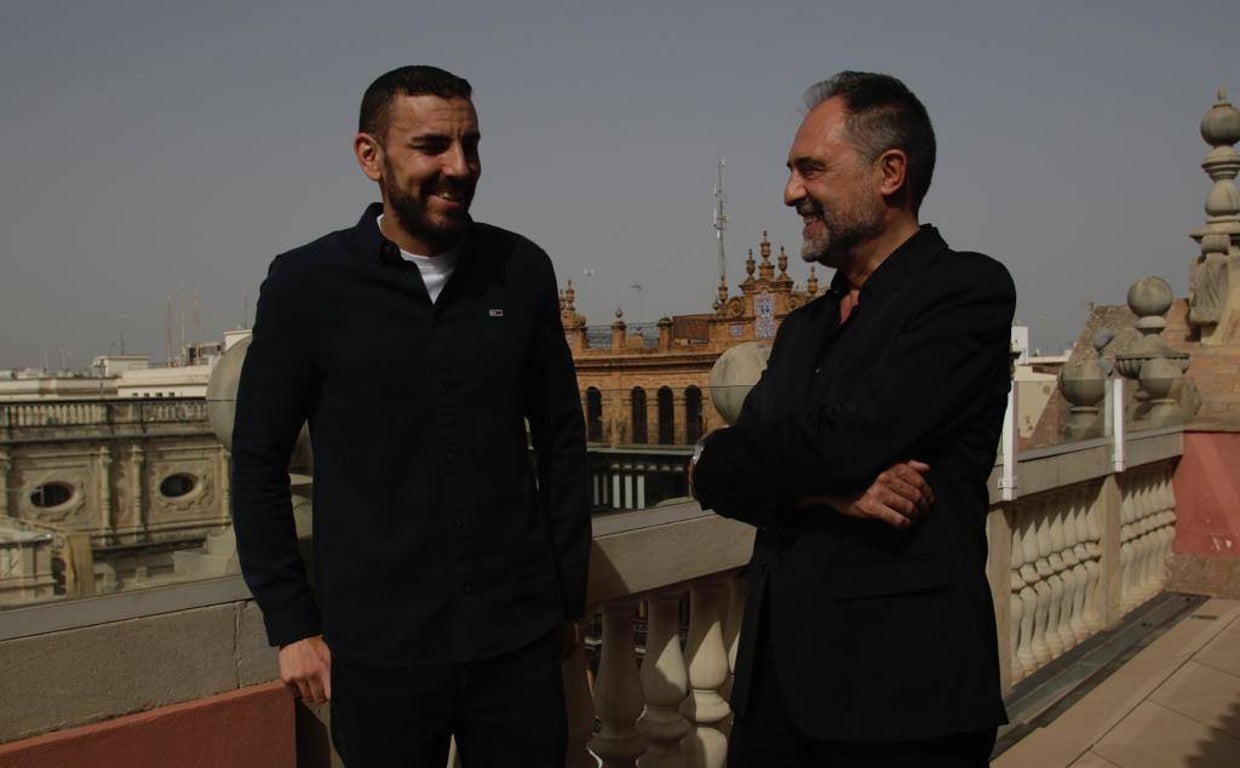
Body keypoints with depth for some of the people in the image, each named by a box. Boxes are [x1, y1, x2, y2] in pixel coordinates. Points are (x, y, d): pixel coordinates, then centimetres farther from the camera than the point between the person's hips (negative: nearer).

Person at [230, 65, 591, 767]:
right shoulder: (307, 284, -7)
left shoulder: (522, 270, -1)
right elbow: (259, 462, -1)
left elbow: (562, 439, 6)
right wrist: (292, 625, -1)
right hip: (378, 649, -1)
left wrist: (569, 594, 7)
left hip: (519, 636, 2)